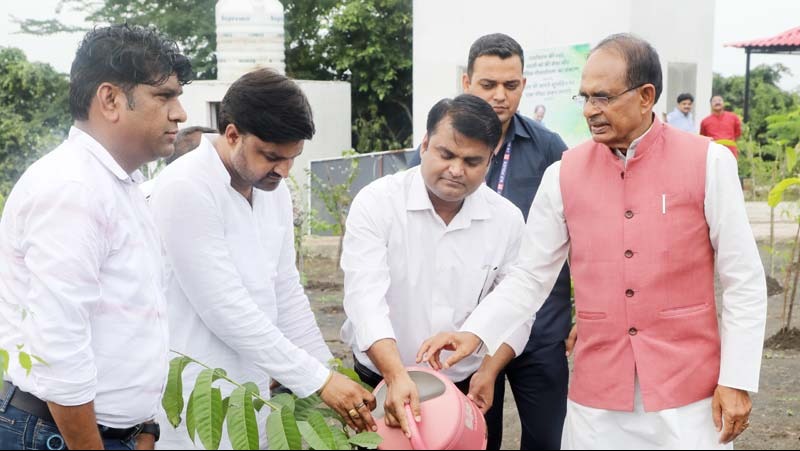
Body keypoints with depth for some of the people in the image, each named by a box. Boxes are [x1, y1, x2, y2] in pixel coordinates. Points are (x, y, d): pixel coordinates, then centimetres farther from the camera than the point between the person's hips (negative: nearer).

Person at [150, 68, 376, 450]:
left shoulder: (275, 191, 5)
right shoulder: (186, 189, -19)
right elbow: (226, 311, -22)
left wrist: (332, 376, 7)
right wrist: (319, 380, -18)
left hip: (251, 393, 7)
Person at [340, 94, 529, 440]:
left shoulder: (507, 219, -4)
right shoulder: (376, 203, -13)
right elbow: (366, 298, -23)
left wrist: (488, 372, -14)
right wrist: (397, 377, -35)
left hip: (466, 388, 2)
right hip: (382, 385, -2)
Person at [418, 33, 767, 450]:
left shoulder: (708, 162, -6)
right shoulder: (564, 175, -1)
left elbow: (744, 280, -3)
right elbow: (530, 276, 1)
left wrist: (737, 380, -6)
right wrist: (474, 333, -13)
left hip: (688, 391, -1)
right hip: (596, 397, 2)